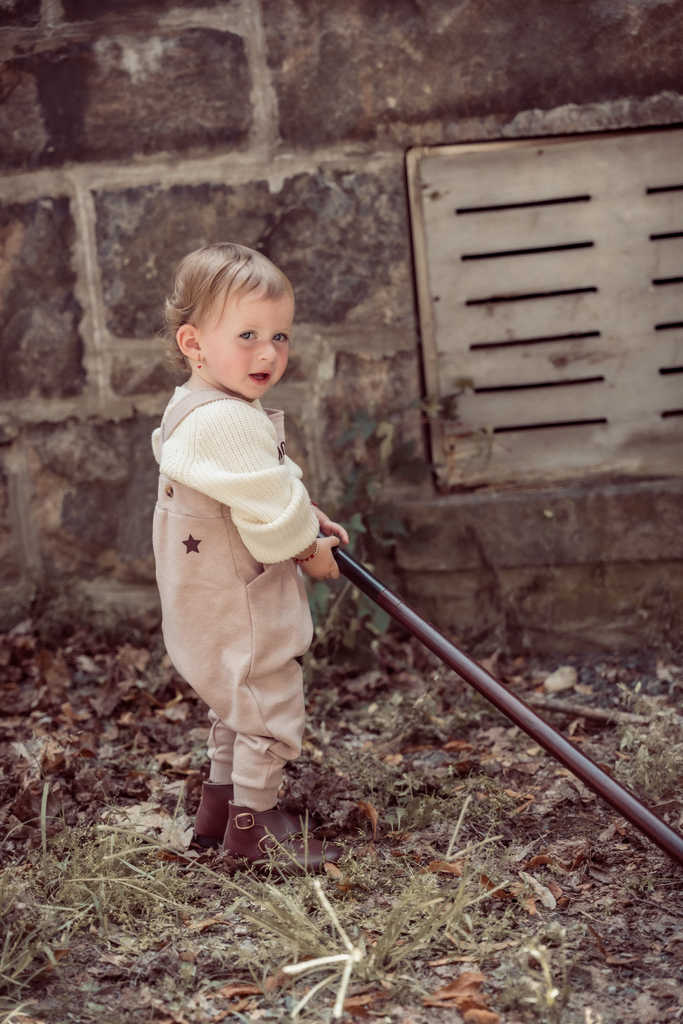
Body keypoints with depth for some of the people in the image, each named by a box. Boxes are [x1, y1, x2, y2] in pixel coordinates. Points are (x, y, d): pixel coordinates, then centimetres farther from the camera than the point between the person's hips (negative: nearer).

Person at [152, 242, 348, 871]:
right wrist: (308, 547, -8)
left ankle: (219, 805, 36)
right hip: (239, 605, -11)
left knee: (238, 702, 24)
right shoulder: (229, 421, -28)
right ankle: (255, 822, 13)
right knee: (270, 703, 1)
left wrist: (306, 519, 14)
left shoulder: (195, 409, 9)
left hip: (215, 600, 11)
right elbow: (268, 508, -25)